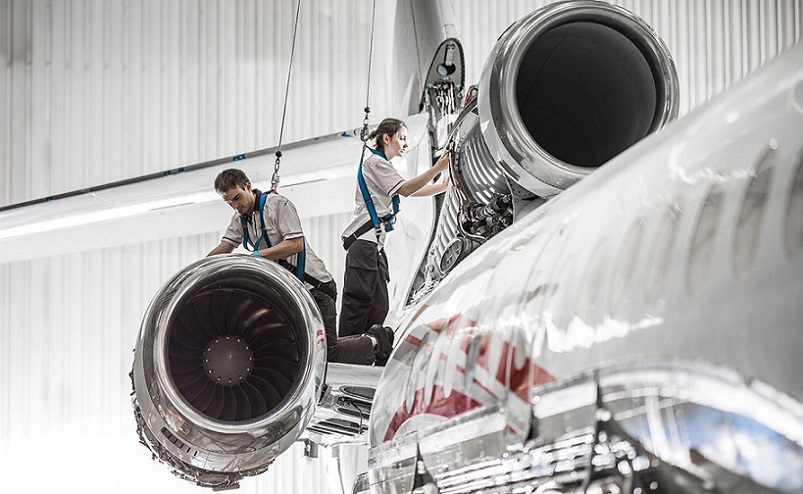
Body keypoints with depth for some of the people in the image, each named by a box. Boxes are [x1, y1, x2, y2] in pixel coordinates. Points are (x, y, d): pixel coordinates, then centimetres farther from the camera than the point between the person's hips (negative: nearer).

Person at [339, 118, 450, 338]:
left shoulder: (381, 164, 27)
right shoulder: (375, 162, -5)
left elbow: (413, 191, 21)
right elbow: (405, 189, -16)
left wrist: (445, 185, 9)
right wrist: (437, 169, -23)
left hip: (375, 244, 11)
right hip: (364, 241, -11)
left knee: (378, 309, 4)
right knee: (358, 300, -14)